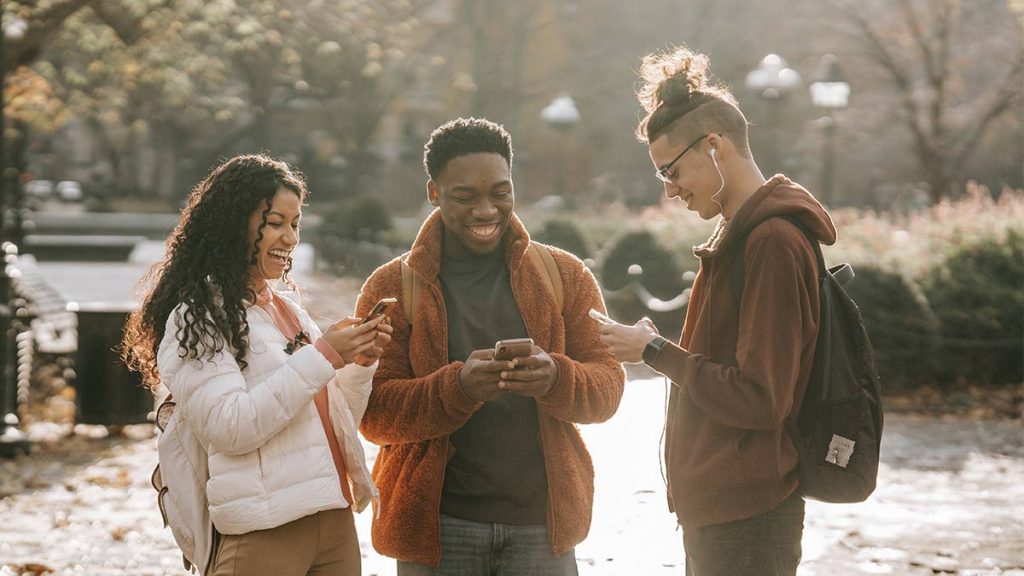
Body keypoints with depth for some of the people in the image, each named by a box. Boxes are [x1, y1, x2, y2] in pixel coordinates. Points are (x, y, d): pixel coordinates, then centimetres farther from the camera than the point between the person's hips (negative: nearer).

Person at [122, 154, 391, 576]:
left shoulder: (288, 311, 15)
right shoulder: (198, 318, -6)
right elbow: (229, 427, -18)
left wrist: (361, 363, 1)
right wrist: (322, 357, -17)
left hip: (334, 521, 7)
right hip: (261, 535, -7)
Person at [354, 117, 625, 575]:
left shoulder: (565, 276, 8)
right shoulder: (391, 288, 2)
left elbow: (608, 386, 4)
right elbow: (374, 413, -5)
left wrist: (556, 379, -18)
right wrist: (458, 386, -22)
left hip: (542, 523, 2)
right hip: (437, 527, -1)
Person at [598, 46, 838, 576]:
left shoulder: (774, 242, -17)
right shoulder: (740, 234, 14)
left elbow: (760, 398, -20)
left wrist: (654, 351, -13)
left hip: (746, 519, -9)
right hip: (713, 507, 9)